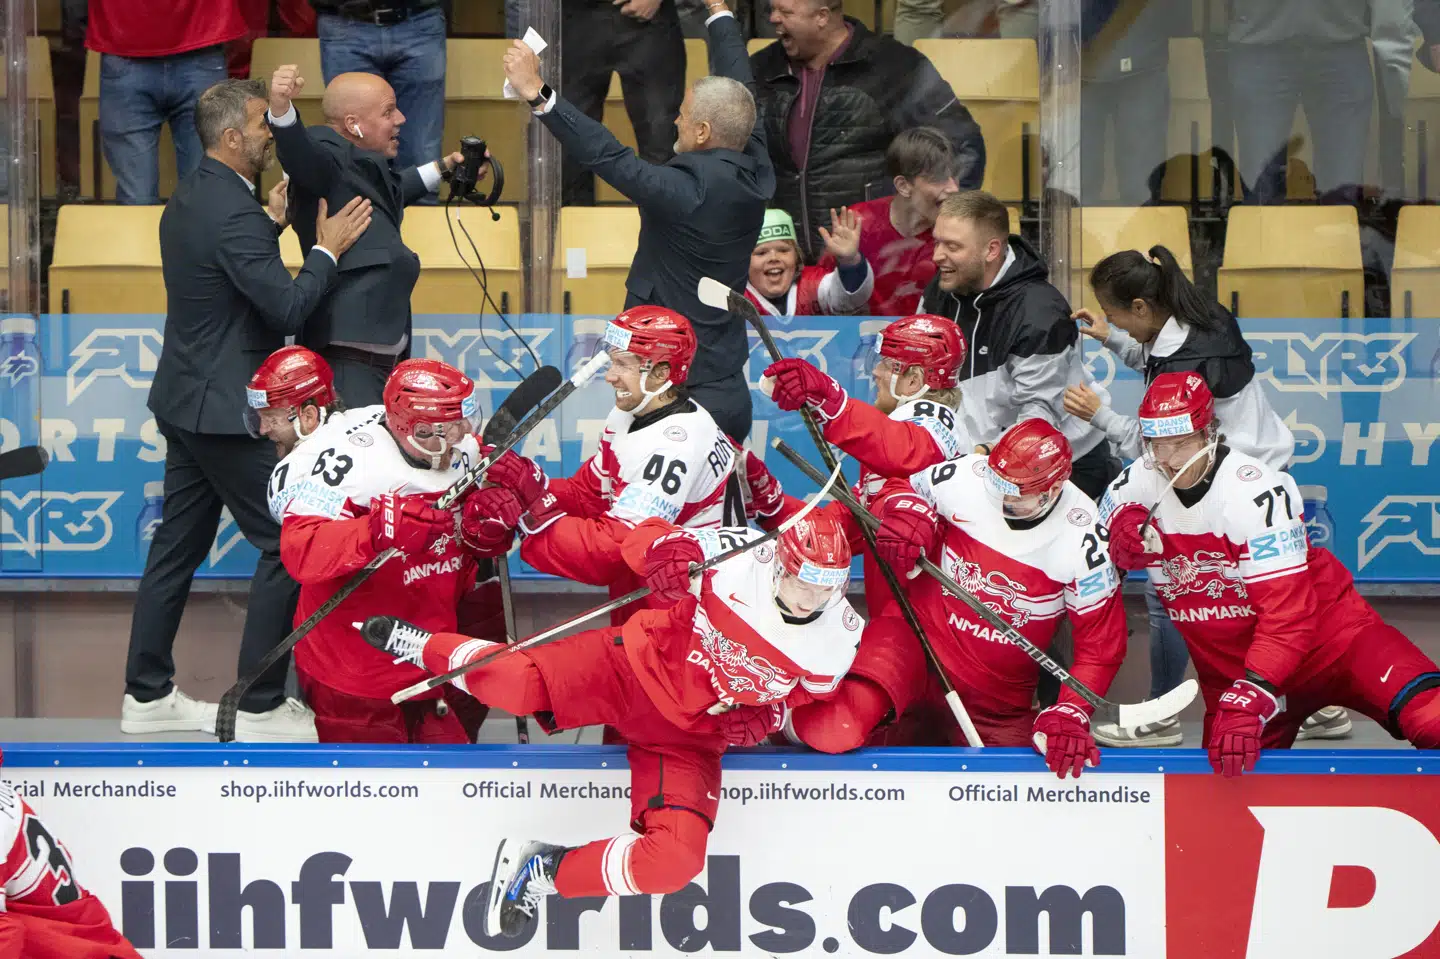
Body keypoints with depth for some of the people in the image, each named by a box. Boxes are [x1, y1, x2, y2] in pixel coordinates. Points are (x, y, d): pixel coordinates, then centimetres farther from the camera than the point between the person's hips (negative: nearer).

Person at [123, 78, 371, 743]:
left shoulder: (189, 198, 10)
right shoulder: (235, 214, -21)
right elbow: (288, 308, -23)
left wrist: (274, 223, 11)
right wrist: (327, 250, -11)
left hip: (186, 401, 10)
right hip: (228, 411, -10)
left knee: (179, 542, 14)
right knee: (286, 545, -4)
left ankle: (147, 694, 21)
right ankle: (261, 707, 0)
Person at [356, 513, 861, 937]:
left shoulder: (839, 639, -10)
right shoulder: (742, 556, -18)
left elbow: (804, 692, 11)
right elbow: (644, 539, -6)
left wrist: (762, 718, -10)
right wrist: (668, 554, -30)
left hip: (688, 737, 2)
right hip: (638, 666, -2)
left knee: (676, 860, -21)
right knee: (515, 683, -26)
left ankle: (549, 871, 1)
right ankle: (421, 646, 7)